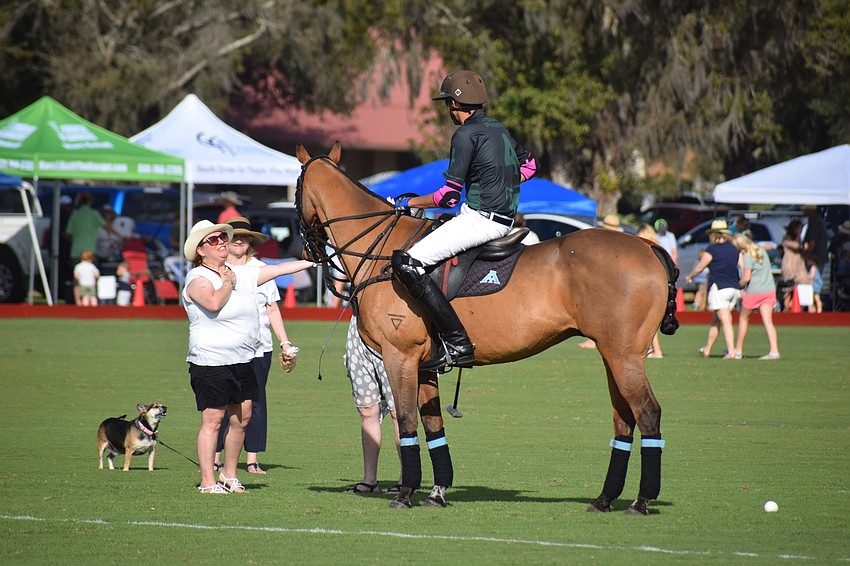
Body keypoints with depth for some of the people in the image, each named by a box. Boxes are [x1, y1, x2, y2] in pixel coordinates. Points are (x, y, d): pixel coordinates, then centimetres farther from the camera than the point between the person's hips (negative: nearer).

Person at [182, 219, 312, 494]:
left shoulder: (244, 274, 11)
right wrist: (227, 282, -12)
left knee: (242, 418, 10)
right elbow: (213, 302, -29)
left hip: (244, 361, 7)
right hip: (210, 361, -7)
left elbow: (282, 268, 17)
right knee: (213, 420, -6)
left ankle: (229, 474, 24)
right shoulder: (197, 278, -10)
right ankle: (207, 481, -1)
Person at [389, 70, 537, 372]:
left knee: (407, 264, -14)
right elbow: (529, 166, 30)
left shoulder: (466, 134, -12)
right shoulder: (500, 130, 15)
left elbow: (449, 196, -14)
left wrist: (409, 203, -1)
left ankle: (456, 343, -21)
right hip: (505, 219, 10)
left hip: (480, 219, -10)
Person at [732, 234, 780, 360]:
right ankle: (774, 351, -13)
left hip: (754, 292, -6)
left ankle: (738, 350, 21)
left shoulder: (747, 256, -14)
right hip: (769, 290, 6)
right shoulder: (761, 250, 10)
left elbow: (746, 278, -19)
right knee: (768, 321, 0)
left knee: (743, 318, 13)